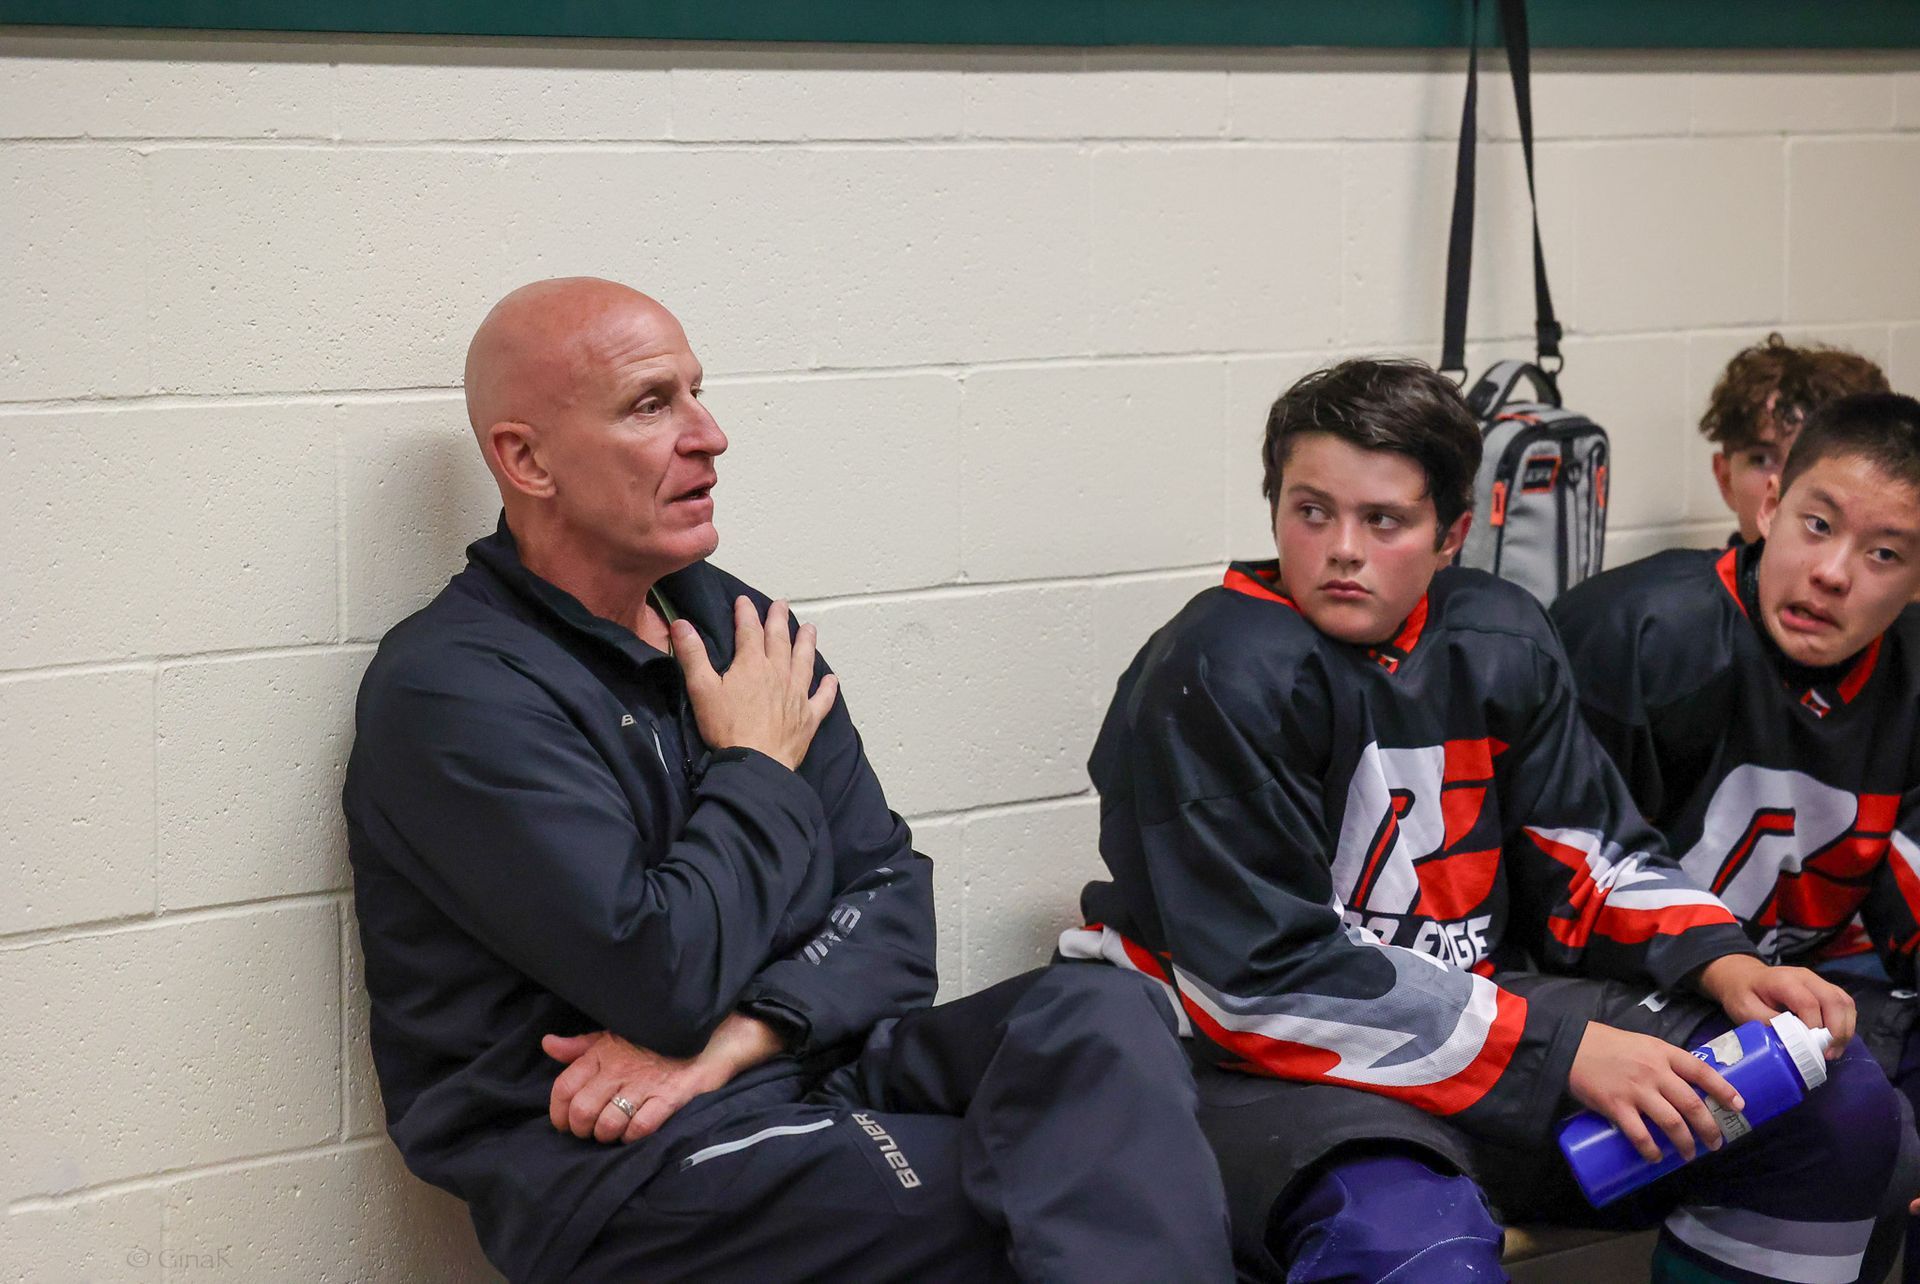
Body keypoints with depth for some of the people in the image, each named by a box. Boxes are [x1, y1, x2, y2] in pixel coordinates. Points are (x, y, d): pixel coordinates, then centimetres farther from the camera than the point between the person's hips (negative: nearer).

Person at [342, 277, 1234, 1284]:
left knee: (1100, 1017, -21)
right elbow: (667, 976, -20)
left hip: (804, 1067, 7)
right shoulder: (449, 690, -12)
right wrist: (761, 772, -3)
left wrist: (736, 1034, -11)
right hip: (607, 1164, -7)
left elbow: (893, 893, 9)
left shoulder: (735, 622, 13)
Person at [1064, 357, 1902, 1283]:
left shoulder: (1497, 642, 6)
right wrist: (1560, 1051, -21)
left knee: (1839, 1101, 2)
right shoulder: (1218, 676, -16)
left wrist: (1720, 963, -7)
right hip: (1263, 1068, -7)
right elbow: (1264, 980, -21)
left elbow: (1590, 851, 15)